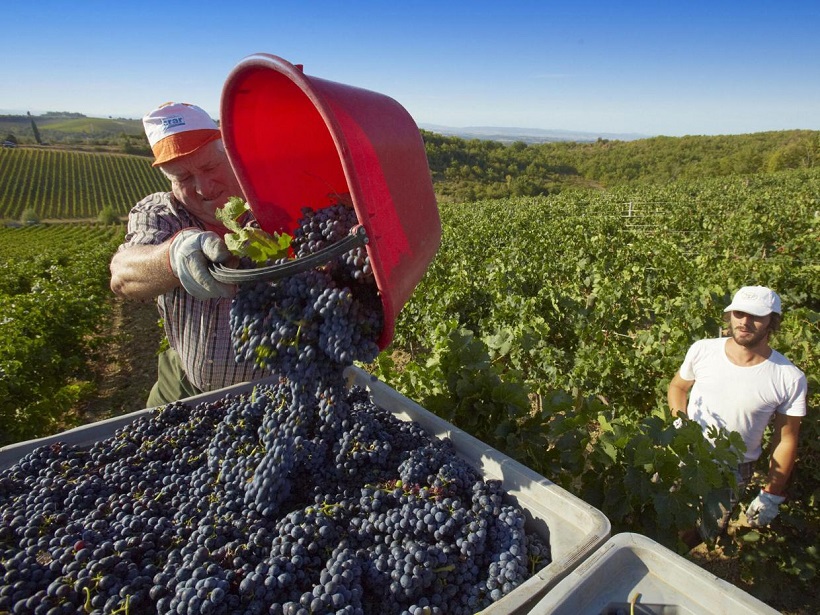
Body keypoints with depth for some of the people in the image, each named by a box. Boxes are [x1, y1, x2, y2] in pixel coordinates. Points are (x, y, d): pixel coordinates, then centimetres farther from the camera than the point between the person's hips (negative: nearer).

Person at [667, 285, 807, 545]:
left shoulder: (790, 379, -17)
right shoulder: (702, 351, -13)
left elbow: (785, 441, -7)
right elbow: (678, 386, 6)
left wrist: (772, 495, -3)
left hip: (733, 472, -1)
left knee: (709, 535, 13)